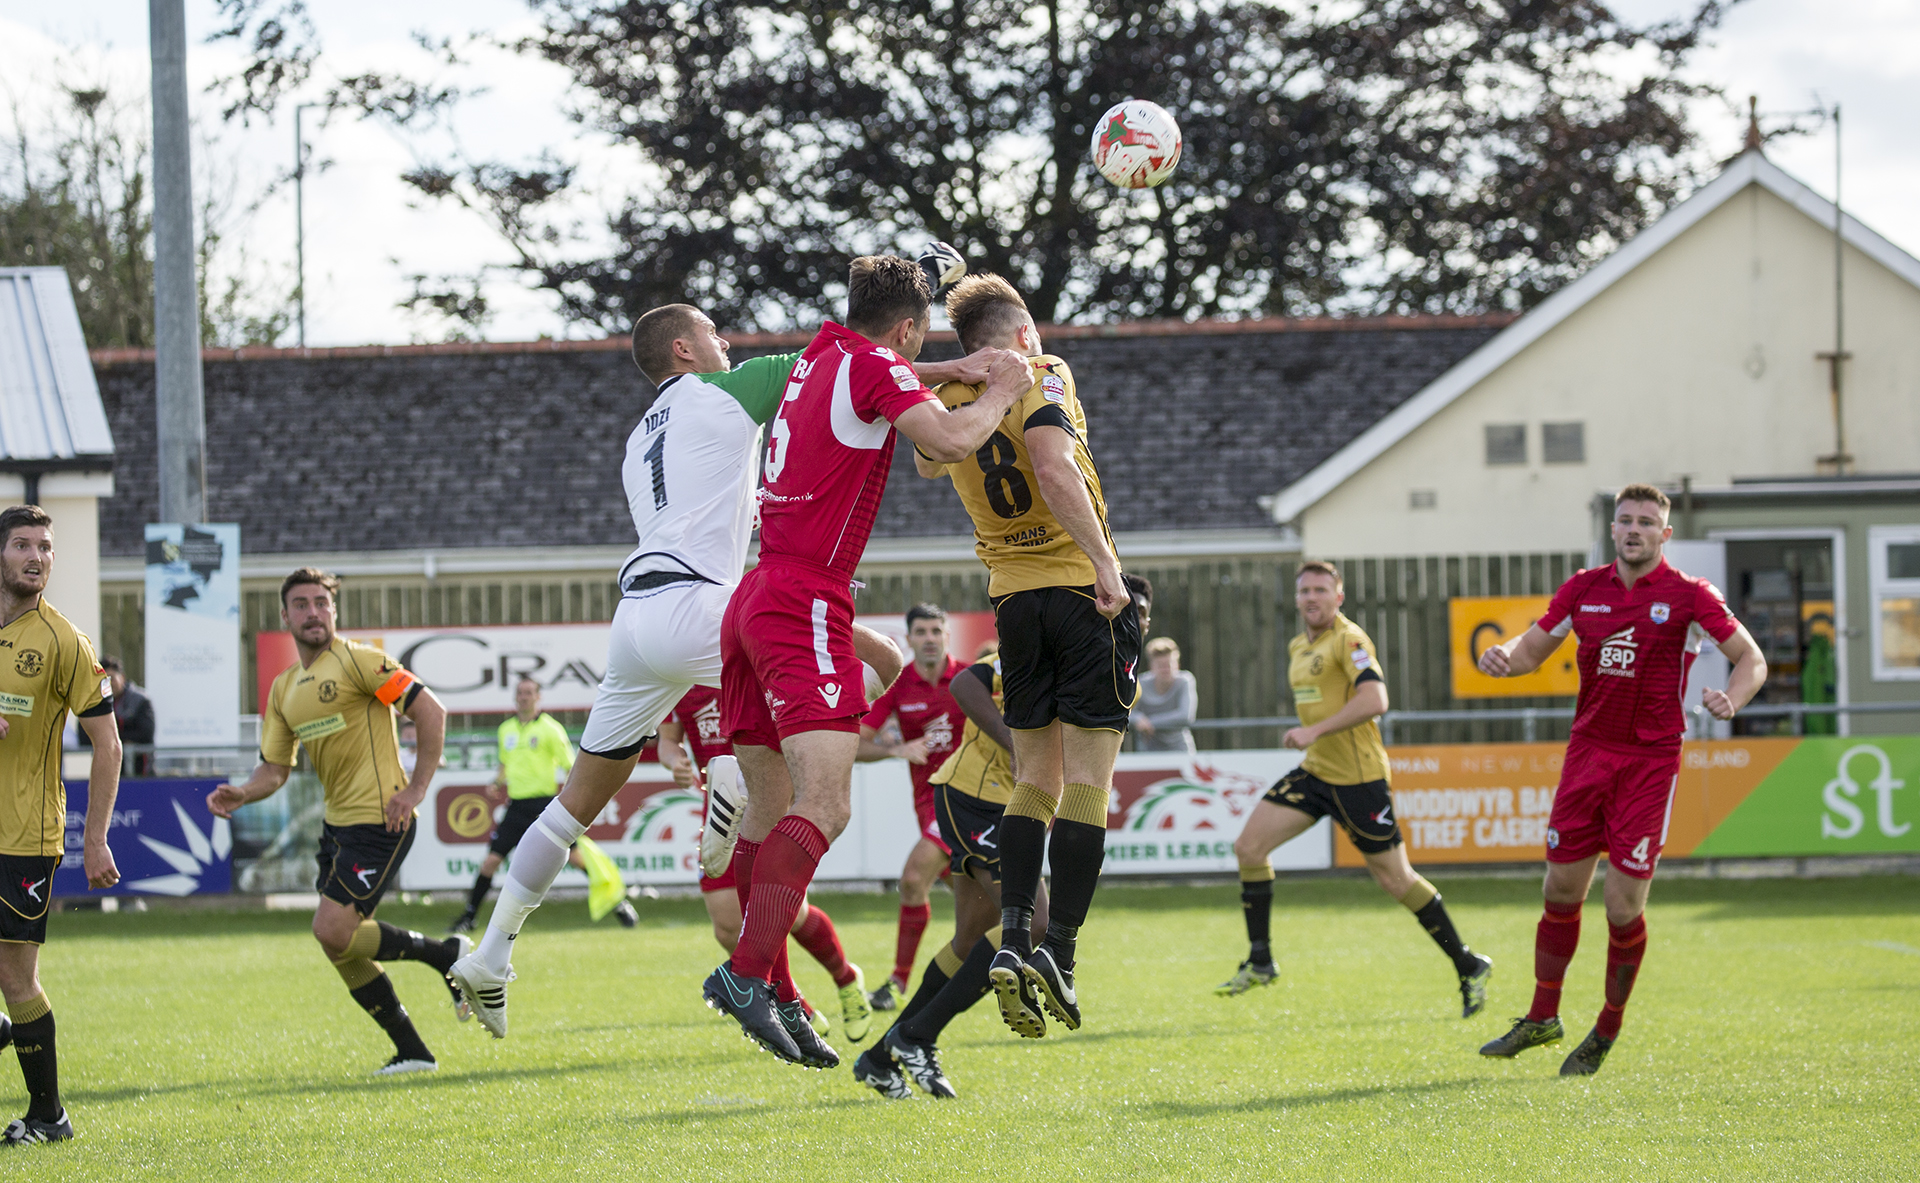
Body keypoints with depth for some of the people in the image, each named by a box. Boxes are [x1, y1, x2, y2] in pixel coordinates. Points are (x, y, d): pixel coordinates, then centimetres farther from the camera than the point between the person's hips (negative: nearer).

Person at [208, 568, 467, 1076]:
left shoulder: (357, 661, -8)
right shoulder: (284, 689, 15)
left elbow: (430, 710, -12)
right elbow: (274, 768, 14)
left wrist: (417, 787, -15)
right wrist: (240, 795, -8)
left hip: (378, 820, -9)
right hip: (338, 824, 9)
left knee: (333, 931, -18)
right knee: (339, 946, 6)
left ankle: (447, 955, -1)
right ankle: (411, 1051, 15)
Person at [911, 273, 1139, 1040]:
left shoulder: (947, 404, 7)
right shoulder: (1041, 376, -7)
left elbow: (926, 463, 30)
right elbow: (1052, 465, -25)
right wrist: (1105, 564, -27)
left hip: (1014, 597, 5)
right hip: (1082, 590, -5)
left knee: (1036, 779, 12)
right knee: (1086, 783, -3)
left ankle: (1012, 941, -4)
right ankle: (1058, 953, -11)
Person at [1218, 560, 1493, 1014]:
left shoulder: (1349, 640, -14)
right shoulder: (1298, 648, 13)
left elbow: (1375, 700, -27)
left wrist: (1317, 730, -30)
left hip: (1358, 778, -8)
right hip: (1314, 772, 8)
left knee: (1396, 879, -4)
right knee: (1248, 845, -4)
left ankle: (1469, 967, 9)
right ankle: (1259, 962, 4)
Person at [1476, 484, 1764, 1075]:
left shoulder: (1688, 596, -6)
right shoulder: (1584, 589, 6)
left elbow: (1751, 658, -3)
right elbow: (1533, 648, 14)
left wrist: (1731, 700, -24)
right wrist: (1504, 657, -10)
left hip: (1650, 759, -4)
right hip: (1588, 750, 4)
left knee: (1623, 906, -6)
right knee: (1561, 889, 7)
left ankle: (1606, 1034, 12)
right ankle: (1542, 1018, 23)